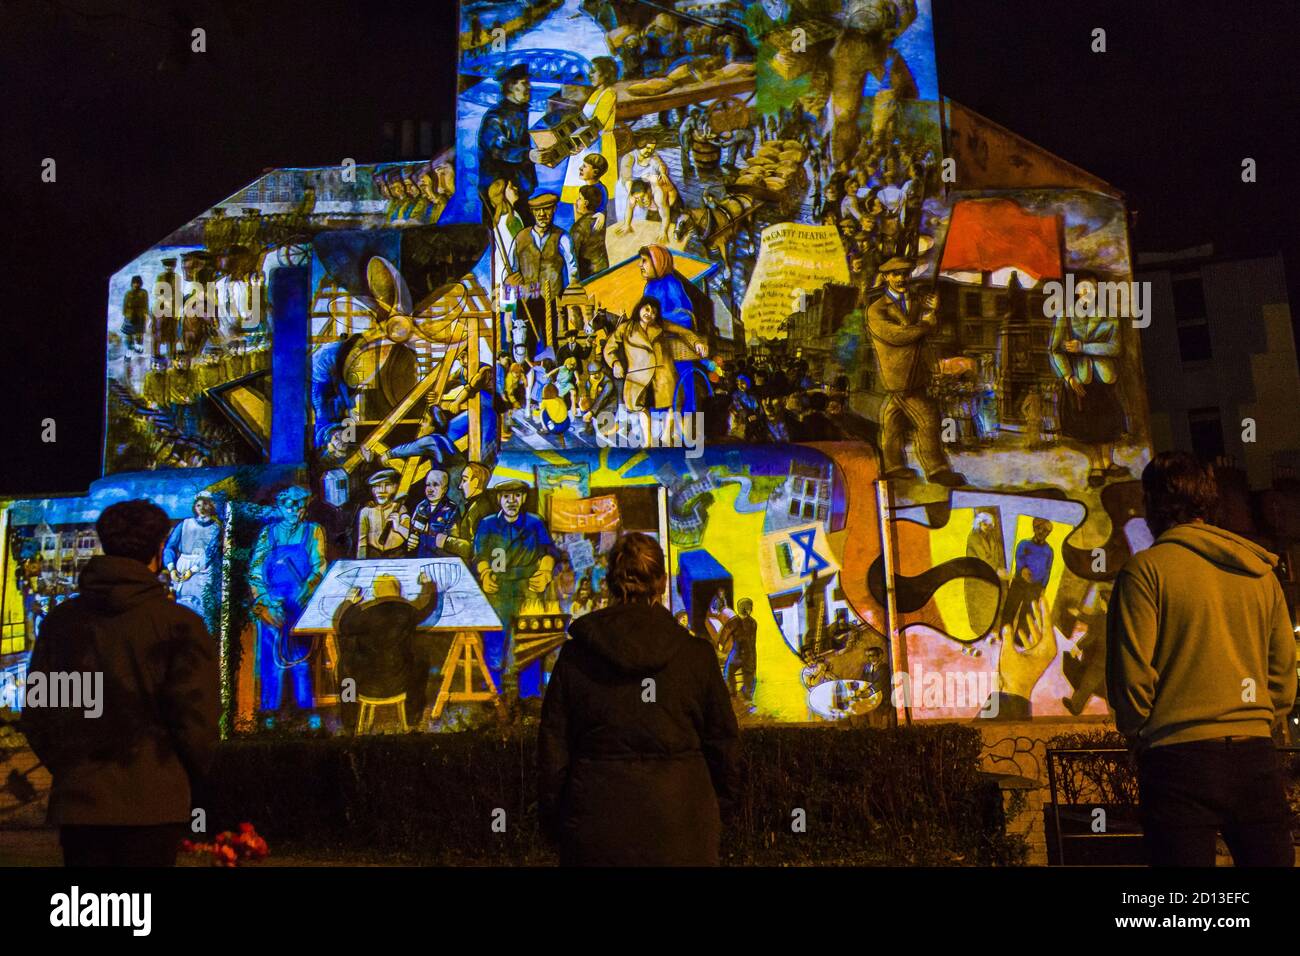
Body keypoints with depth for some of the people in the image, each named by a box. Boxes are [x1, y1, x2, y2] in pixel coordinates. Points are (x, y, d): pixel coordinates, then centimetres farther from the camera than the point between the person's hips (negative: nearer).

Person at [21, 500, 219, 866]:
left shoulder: (60, 620, 3)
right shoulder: (178, 623, -11)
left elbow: (35, 715, 6)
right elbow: (197, 717, -13)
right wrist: (187, 778, 6)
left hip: (76, 799, 4)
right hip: (152, 804, -4)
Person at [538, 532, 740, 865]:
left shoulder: (575, 656, -3)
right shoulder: (698, 654, -4)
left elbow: (553, 748, 0)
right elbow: (723, 742, 2)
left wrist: (553, 822, 10)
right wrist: (719, 809, 16)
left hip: (598, 828, 0)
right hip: (680, 828, 0)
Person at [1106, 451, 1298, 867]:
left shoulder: (1144, 569, -6)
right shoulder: (1261, 571, 11)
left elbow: (1131, 674, -11)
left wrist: (1137, 735, 5)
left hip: (1179, 759, -5)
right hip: (1256, 757, 5)